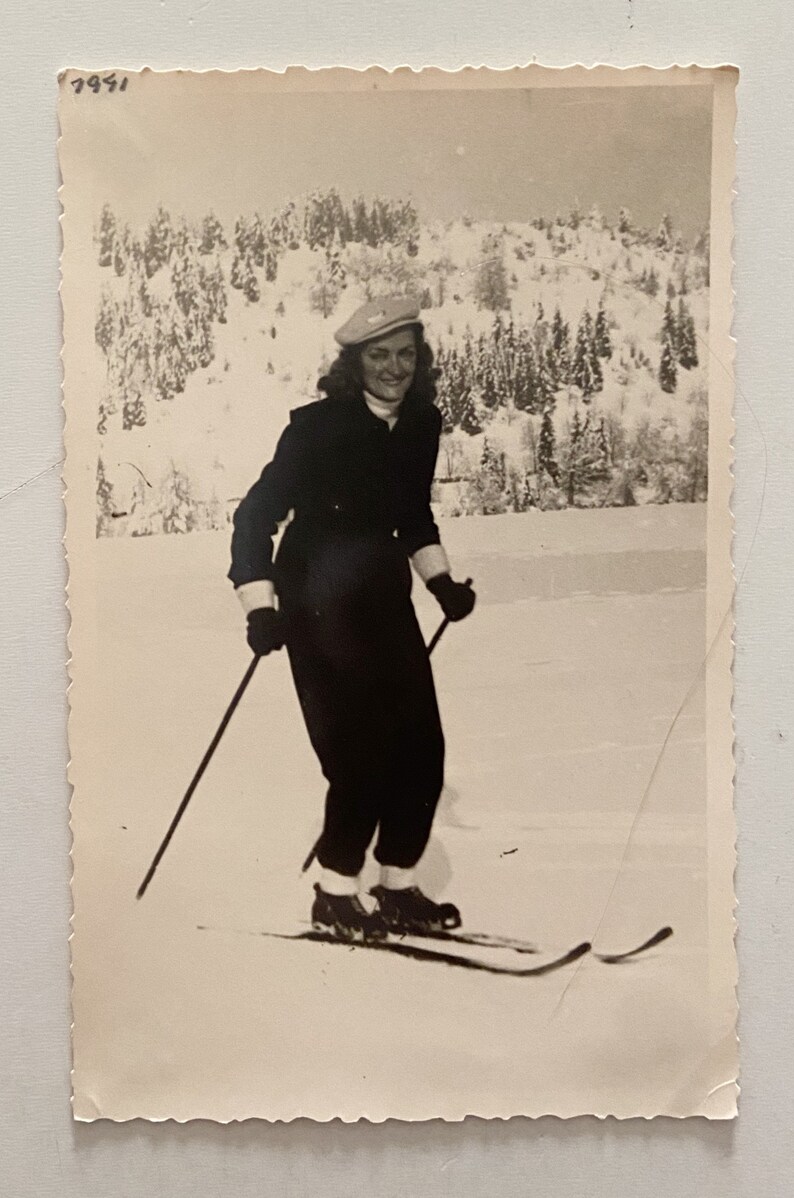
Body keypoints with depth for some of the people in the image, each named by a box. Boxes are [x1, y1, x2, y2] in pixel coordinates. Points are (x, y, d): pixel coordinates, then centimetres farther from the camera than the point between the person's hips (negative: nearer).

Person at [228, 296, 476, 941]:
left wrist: (441, 580, 12)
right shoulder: (318, 426, -15)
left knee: (422, 749, 4)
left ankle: (399, 888, 22)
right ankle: (334, 895, 12)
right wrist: (261, 608, -22)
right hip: (318, 602, -6)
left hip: (384, 596, 6)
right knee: (361, 754, -9)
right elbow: (257, 515, -14)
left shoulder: (423, 423, 2)